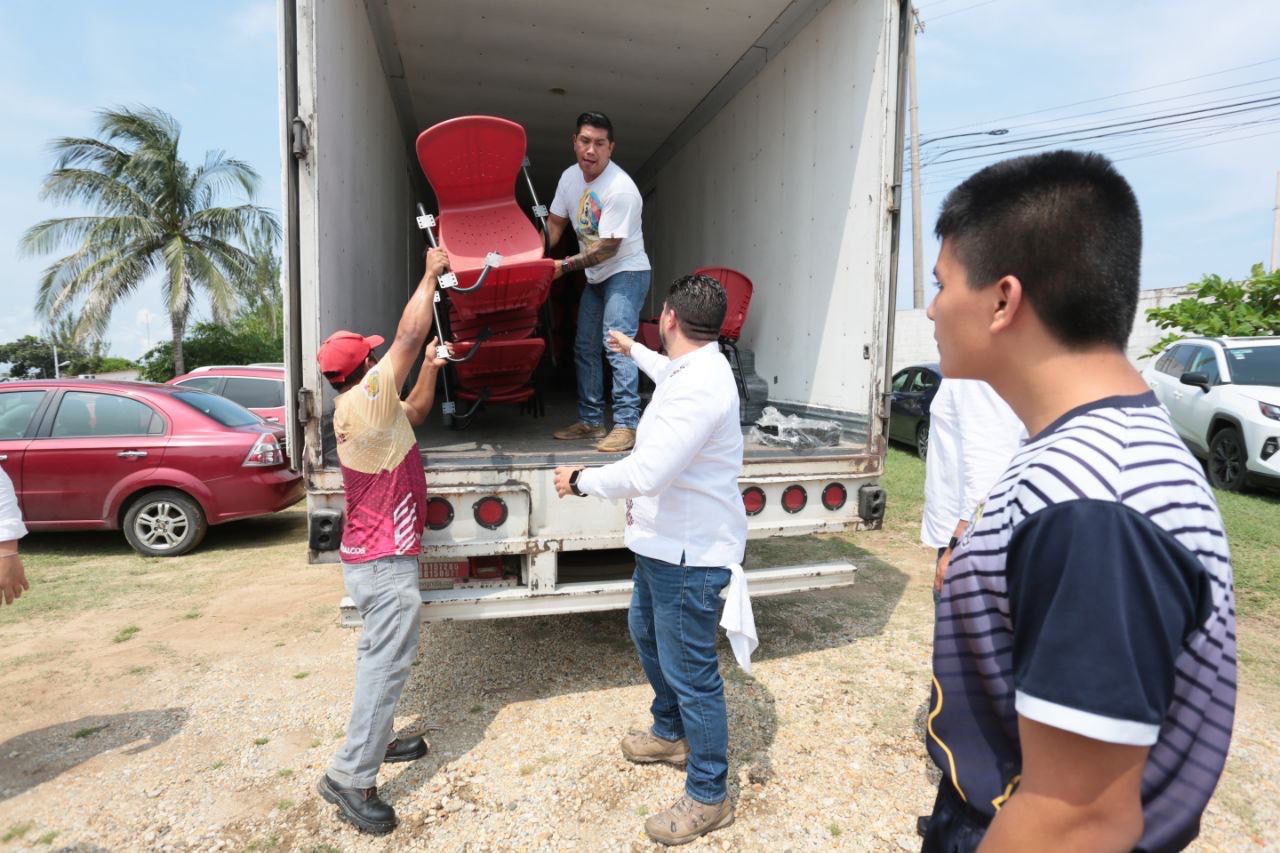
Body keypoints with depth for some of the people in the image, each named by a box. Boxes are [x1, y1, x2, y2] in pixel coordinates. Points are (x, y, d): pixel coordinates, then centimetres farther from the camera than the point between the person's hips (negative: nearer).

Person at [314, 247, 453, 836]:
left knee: (380, 655, 21)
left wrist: (430, 368, 9)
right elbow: (409, 336, -22)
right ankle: (351, 777, 5)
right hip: (386, 562, -10)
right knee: (388, 661, -3)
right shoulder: (365, 399, -21)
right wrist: (432, 273, -11)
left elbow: (414, 413, 21)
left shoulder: (362, 408, 7)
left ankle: (374, 741, 35)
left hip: (373, 556, 10)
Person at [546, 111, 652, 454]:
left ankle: (626, 425, -18)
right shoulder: (571, 177, 1)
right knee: (584, 348, 8)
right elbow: (555, 223, 10)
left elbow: (608, 248, -23)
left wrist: (566, 266, -23)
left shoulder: (620, 189, -23)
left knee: (617, 344, -21)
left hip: (626, 273, -8)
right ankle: (590, 421, 17)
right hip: (596, 276, 9)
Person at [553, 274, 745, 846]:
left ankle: (708, 798, 25)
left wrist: (580, 481, -18)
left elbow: (645, 473, -34)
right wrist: (634, 351, 48)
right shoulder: (692, 370, 5)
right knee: (646, 632, 28)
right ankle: (670, 733, 50)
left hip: (689, 555, -11)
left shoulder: (698, 387, -29)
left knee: (690, 672, 3)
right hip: (663, 543, 11)